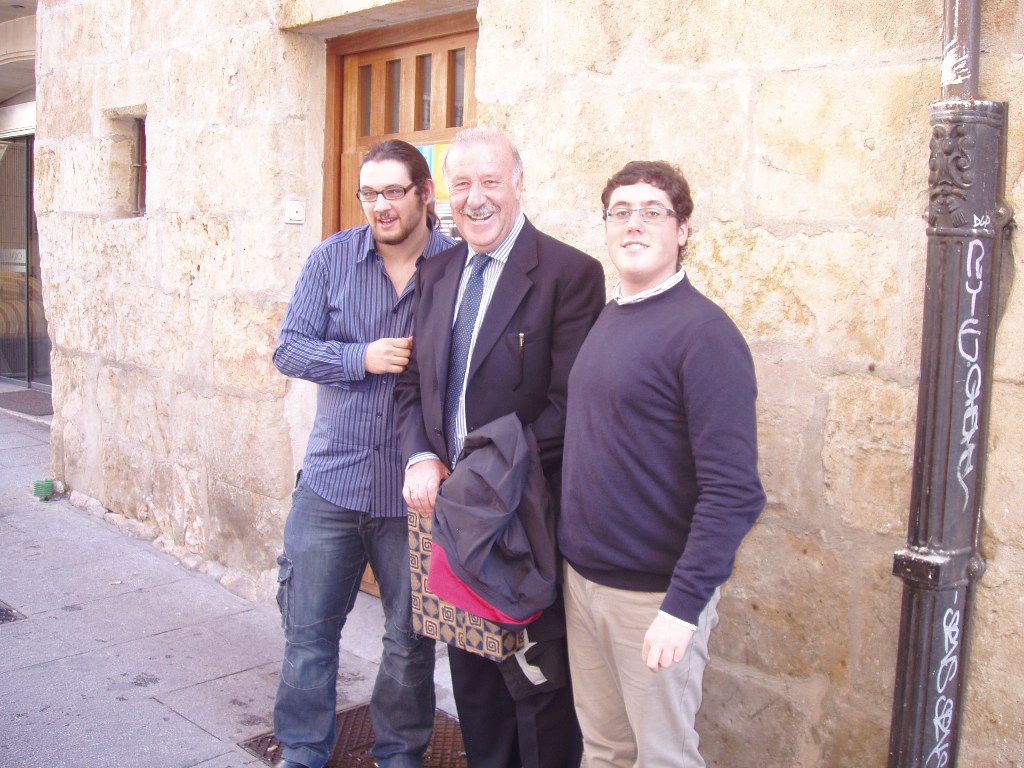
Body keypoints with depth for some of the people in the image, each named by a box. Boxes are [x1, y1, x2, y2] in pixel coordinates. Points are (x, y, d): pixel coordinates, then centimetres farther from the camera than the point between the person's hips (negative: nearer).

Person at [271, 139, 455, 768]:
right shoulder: (333, 257, 1)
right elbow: (290, 348, 0)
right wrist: (363, 358, -16)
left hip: (414, 489, -2)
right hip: (331, 479, 2)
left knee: (411, 639, 13)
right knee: (309, 628, 12)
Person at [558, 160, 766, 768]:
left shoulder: (703, 332, -15)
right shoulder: (607, 318, 8)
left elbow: (734, 489, -20)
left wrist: (683, 605, -23)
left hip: (655, 594, -6)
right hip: (582, 579, 7)